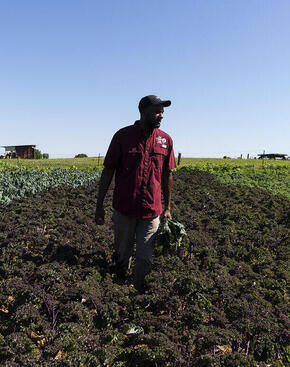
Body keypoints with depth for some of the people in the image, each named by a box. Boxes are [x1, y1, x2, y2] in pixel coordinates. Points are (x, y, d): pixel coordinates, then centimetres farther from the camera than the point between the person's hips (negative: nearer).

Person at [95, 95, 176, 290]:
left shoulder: (166, 140, 2)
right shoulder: (123, 136, -5)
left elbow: (167, 175, 9)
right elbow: (108, 171, -2)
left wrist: (167, 208, 12)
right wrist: (100, 205, -3)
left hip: (151, 211, 1)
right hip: (124, 210, -1)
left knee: (145, 259, 6)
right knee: (122, 254, 15)